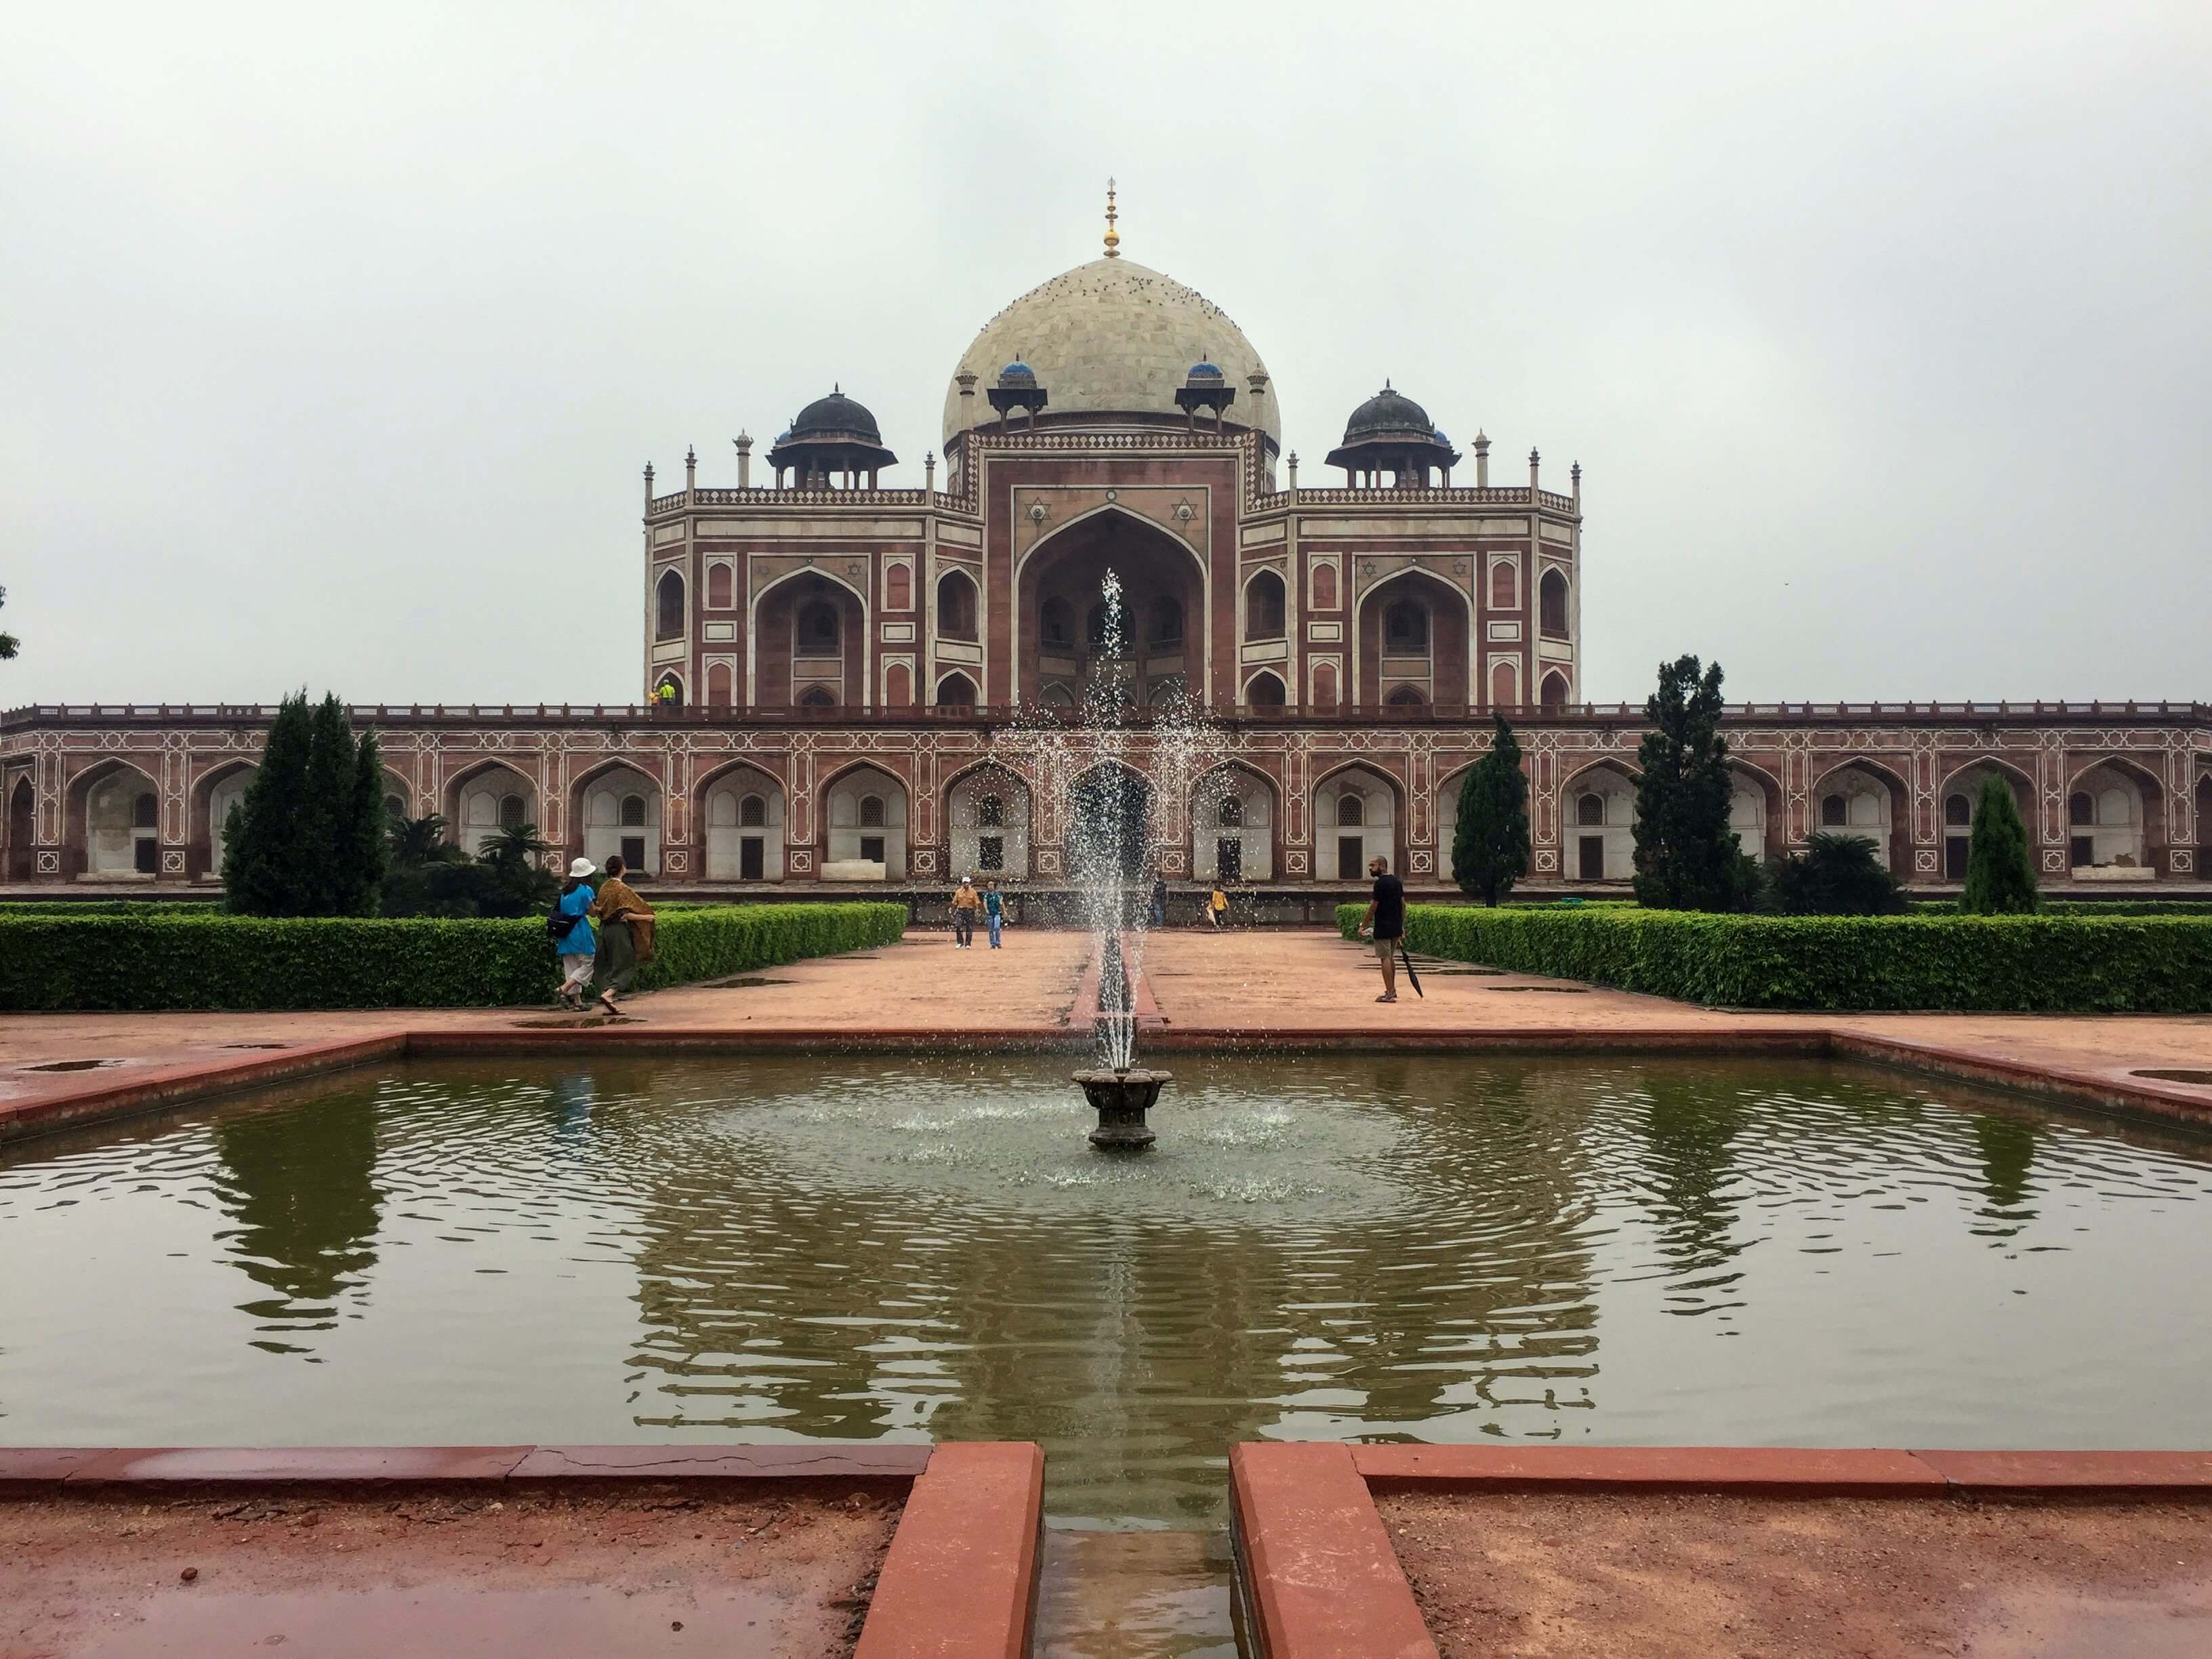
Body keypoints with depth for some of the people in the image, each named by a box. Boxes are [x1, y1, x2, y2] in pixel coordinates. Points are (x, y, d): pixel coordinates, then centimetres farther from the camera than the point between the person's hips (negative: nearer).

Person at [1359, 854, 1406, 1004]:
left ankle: (1389, 993, -7)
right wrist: (1402, 925, 19)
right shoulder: (1397, 882, 11)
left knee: (1385, 959, -5)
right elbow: (1403, 904, 15)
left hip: (1383, 928, -8)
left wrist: (1364, 925, -6)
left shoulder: (1380, 883, -14)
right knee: (1391, 958, 18)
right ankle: (1392, 990, 26)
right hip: (1396, 927, 8)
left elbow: (1373, 907, -14)